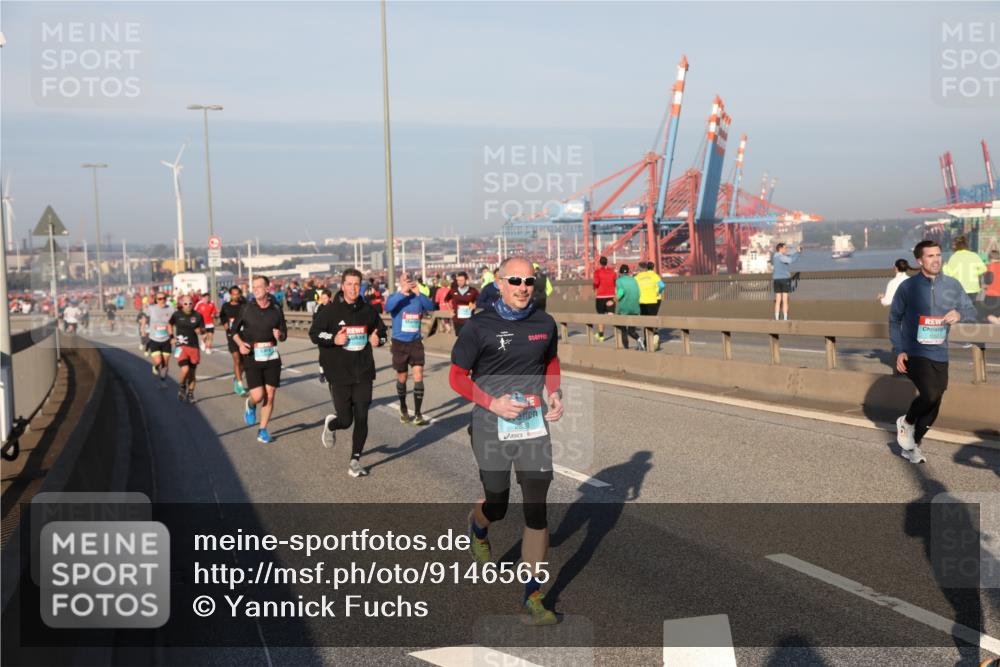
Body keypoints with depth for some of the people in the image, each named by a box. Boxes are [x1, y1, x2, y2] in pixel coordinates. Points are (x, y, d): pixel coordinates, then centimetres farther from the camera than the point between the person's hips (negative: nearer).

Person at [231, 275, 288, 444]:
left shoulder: (276, 310, 2)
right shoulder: (246, 309, -2)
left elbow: (284, 334, 10)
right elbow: (234, 329, 8)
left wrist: (279, 335, -14)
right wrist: (240, 343, -10)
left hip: (272, 357, 2)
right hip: (252, 358, -2)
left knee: (270, 396, 2)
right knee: (258, 396, -11)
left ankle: (262, 430, 18)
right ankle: (250, 405, 26)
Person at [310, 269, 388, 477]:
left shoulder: (368, 310, 5)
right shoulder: (330, 310, -4)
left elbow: (382, 331, 20)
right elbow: (314, 333, -1)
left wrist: (378, 339, -3)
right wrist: (333, 339, -18)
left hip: (363, 374, 3)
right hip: (338, 375, -3)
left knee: (361, 418, -1)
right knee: (345, 420, -1)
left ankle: (355, 460, 13)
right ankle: (330, 424, 36)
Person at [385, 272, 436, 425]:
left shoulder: (418, 298, 2)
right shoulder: (395, 297, -3)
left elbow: (431, 307, -15)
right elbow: (387, 307, -24)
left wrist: (418, 293, -26)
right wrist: (402, 293, -30)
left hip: (416, 342, 1)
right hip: (399, 343, -1)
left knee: (418, 376, -8)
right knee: (401, 378, 12)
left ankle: (418, 414, -4)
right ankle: (403, 410, 32)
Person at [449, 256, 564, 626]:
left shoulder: (545, 324, 3)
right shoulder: (479, 327, -9)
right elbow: (457, 376, -5)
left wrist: (555, 394, 1)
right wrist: (493, 403, -18)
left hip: (535, 428, 3)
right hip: (492, 431, -3)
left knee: (537, 511, -1)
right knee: (497, 507, 10)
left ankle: (533, 595, 9)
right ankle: (477, 525, 50)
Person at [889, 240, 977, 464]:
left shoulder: (952, 285, 2)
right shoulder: (907, 287, -5)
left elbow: (972, 311, 9)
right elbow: (894, 320, 3)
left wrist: (959, 314, -15)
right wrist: (899, 351, -5)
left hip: (940, 355, 4)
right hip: (914, 353, -4)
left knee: (933, 408, 9)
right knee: (930, 393, -24)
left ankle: (913, 444, 30)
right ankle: (906, 422, 5)